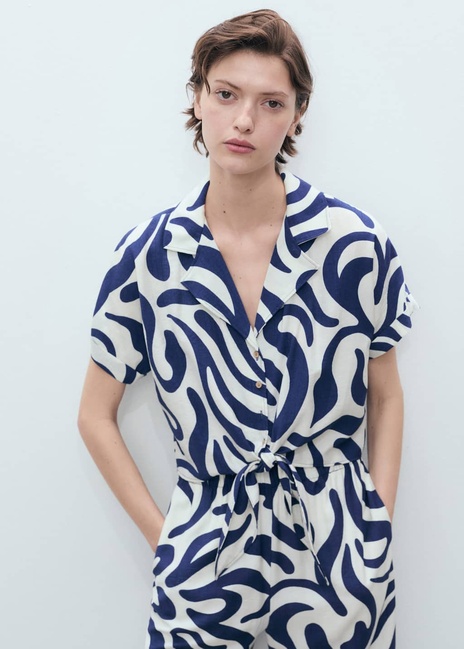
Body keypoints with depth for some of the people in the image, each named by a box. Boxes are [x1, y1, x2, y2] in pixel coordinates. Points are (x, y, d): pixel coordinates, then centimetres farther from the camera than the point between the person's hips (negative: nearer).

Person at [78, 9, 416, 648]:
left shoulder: (356, 243, -7)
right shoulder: (151, 254, -5)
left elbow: (385, 398, 4)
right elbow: (96, 416, 3)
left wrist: (378, 535, -1)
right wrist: (162, 535, -1)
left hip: (337, 551, 0)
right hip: (206, 554, 0)